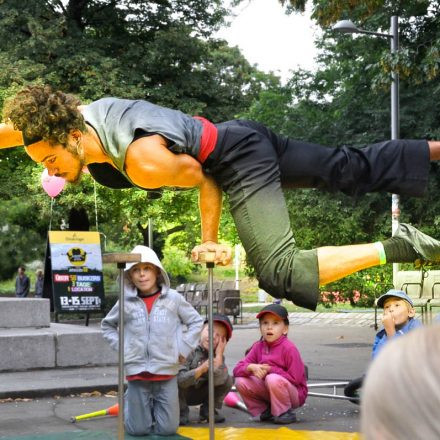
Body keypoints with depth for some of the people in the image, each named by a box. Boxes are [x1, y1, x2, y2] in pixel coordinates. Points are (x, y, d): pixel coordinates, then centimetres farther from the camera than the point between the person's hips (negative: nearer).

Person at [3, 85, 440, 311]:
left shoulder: (143, 159, -33)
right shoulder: (77, 116, -10)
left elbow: (206, 178, -18)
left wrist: (210, 241, -7)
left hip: (243, 158, -9)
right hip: (242, 136, 9)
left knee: (281, 274, -22)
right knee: (351, 168, 20)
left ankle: (398, 247, -14)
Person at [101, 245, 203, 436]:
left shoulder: (173, 298, -3)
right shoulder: (125, 302, -1)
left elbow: (196, 321, 7)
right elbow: (107, 325, 15)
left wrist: (183, 348, -1)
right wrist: (120, 347, 3)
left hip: (166, 372, 0)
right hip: (137, 372, 0)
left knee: (167, 429, 3)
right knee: (138, 429, 6)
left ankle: (156, 407, 35)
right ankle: (129, 403, 37)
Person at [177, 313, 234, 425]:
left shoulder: (217, 355, -10)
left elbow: (216, 381, -28)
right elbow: (179, 380, -34)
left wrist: (219, 355, -30)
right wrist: (201, 369, -46)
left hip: (198, 394, 3)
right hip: (181, 394, -3)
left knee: (228, 380, -13)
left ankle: (208, 410, 3)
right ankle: (181, 413, -9)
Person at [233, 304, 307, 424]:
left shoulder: (289, 348, -18)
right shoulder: (258, 347, -1)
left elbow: (295, 379, -21)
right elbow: (237, 369, -5)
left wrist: (270, 370, -21)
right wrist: (251, 367, -27)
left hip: (295, 394, -6)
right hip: (267, 391, 6)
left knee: (273, 379, -35)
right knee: (240, 381, -12)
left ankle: (285, 413, -11)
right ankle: (265, 411, 5)